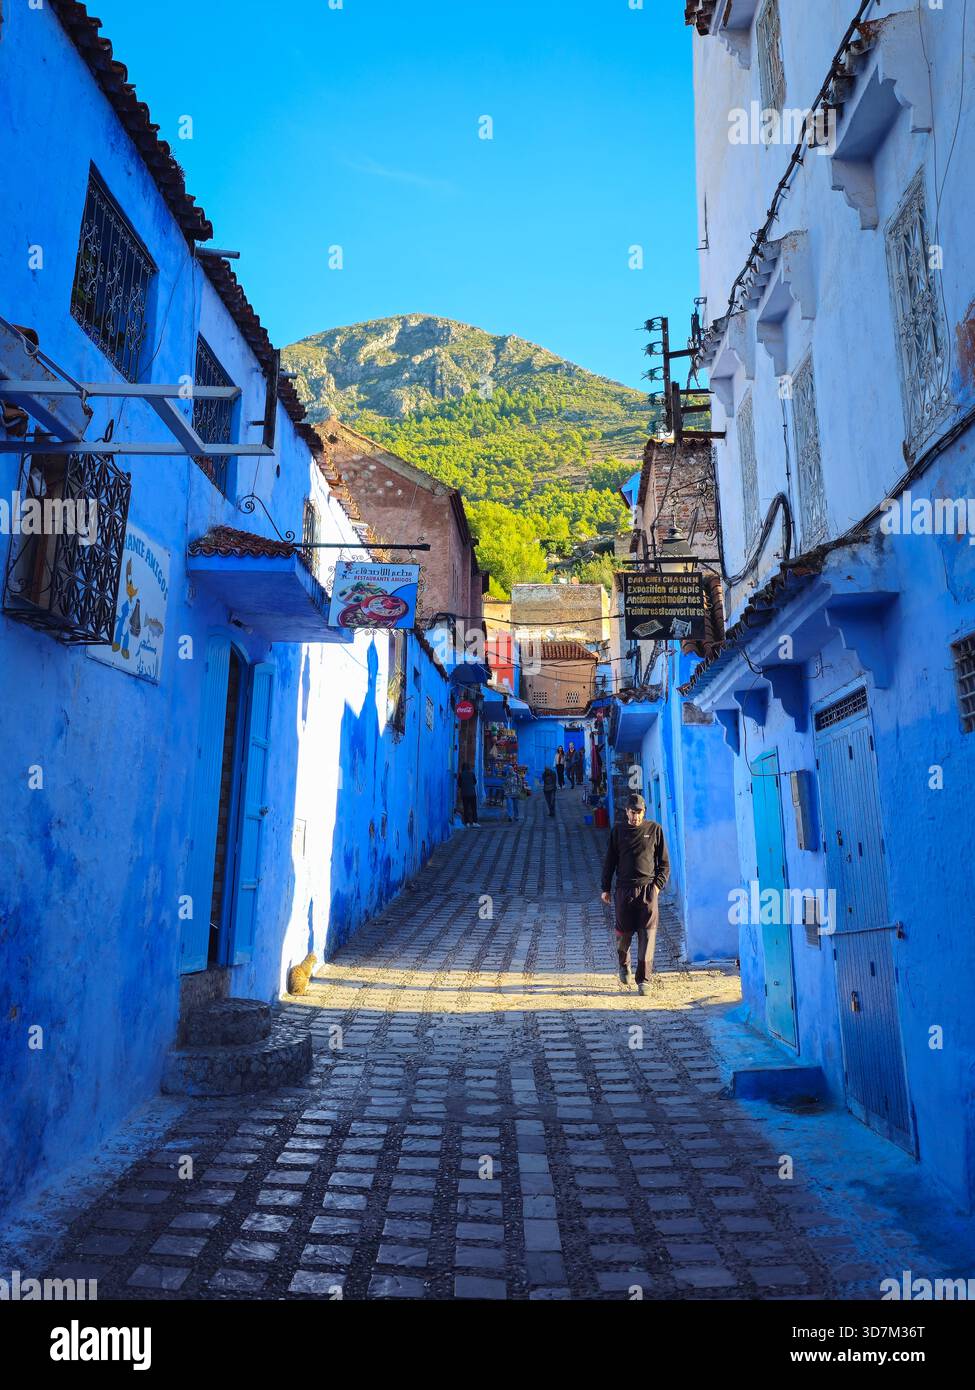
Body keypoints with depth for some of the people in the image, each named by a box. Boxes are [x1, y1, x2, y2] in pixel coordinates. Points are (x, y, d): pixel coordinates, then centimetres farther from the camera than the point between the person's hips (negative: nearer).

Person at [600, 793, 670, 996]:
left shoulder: (655, 829, 5)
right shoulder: (618, 831, 7)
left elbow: (664, 862, 9)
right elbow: (609, 861, 11)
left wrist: (658, 884, -2)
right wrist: (605, 888, 8)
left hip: (648, 889, -1)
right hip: (624, 889, 1)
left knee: (647, 935, -5)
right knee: (624, 932, 5)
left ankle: (643, 979, 1)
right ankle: (623, 964, 34)